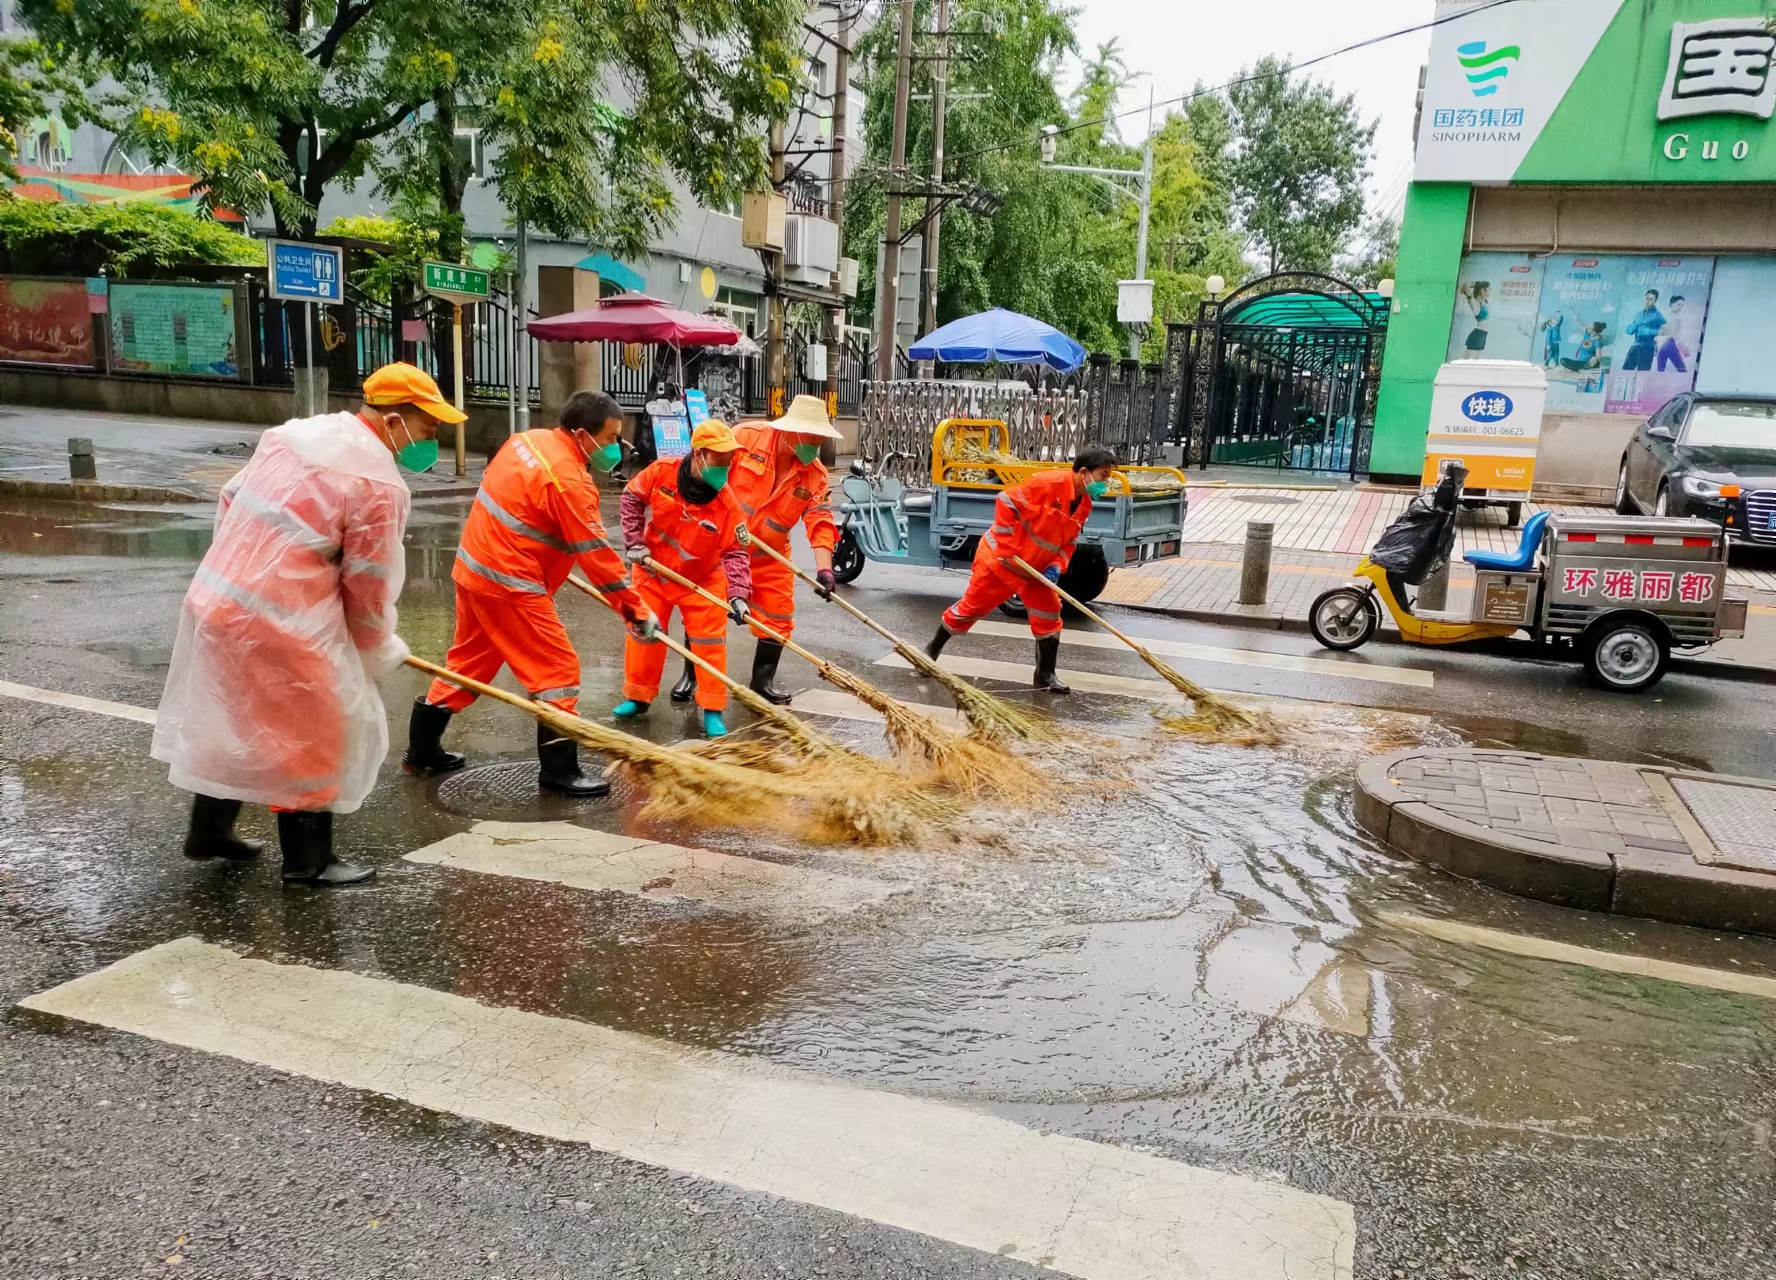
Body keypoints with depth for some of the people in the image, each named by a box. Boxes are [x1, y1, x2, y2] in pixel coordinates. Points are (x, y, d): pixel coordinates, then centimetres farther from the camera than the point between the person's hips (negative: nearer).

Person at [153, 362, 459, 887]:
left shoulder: (293, 432, 8)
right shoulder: (379, 485, -16)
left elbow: (231, 500, 16)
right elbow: (368, 589, -11)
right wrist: (381, 652, 5)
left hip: (215, 600, 9)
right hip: (279, 627, -9)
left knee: (236, 720, 25)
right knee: (315, 735, 7)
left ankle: (209, 829, 41)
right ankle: (307, 860, 18)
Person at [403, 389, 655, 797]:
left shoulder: (530, 439, 6)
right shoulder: (569, 481, -21)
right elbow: (596, 554, -20)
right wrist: (636, 608, -14)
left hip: (476, 567, 9)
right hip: (510, 584, -9)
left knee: (468, 662, 21)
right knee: (557, 668, -1)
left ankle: (422, 749, 32)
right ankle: (559, 770, 4)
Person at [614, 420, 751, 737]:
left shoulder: (727, 504, -23)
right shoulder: (661, 472, -20)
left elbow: (735, 553, -19)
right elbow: (631, 499, -4)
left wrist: (738, 594, -32)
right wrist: (635, 542, -11)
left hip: (702, 580, -1)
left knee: (710, 642, -1)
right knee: (643, 633, 11)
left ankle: (713, 711, 10)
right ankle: (637, 697, 29)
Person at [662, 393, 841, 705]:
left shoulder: (815, 474, -8)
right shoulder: (746, 437, -16)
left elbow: (820, 520, -13)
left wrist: (824, 567, -25)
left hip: (769, 556, 3)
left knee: (778, 617, 2)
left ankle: (763, 680, 20)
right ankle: (691, 674, 20)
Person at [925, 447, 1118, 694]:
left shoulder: (1084, 505, -3)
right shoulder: (1048, 483, -27)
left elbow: (1069, 541, 6)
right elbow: (1006, 501, -24)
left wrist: (1056, 567, -11)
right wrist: (1007, 543, -26)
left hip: (1036, 569, 7)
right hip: (1000, 558, -7)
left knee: (1048, 616, -1)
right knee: (970, 607, 5)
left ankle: (1045, 675, 12)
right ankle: (932, 650, 25)